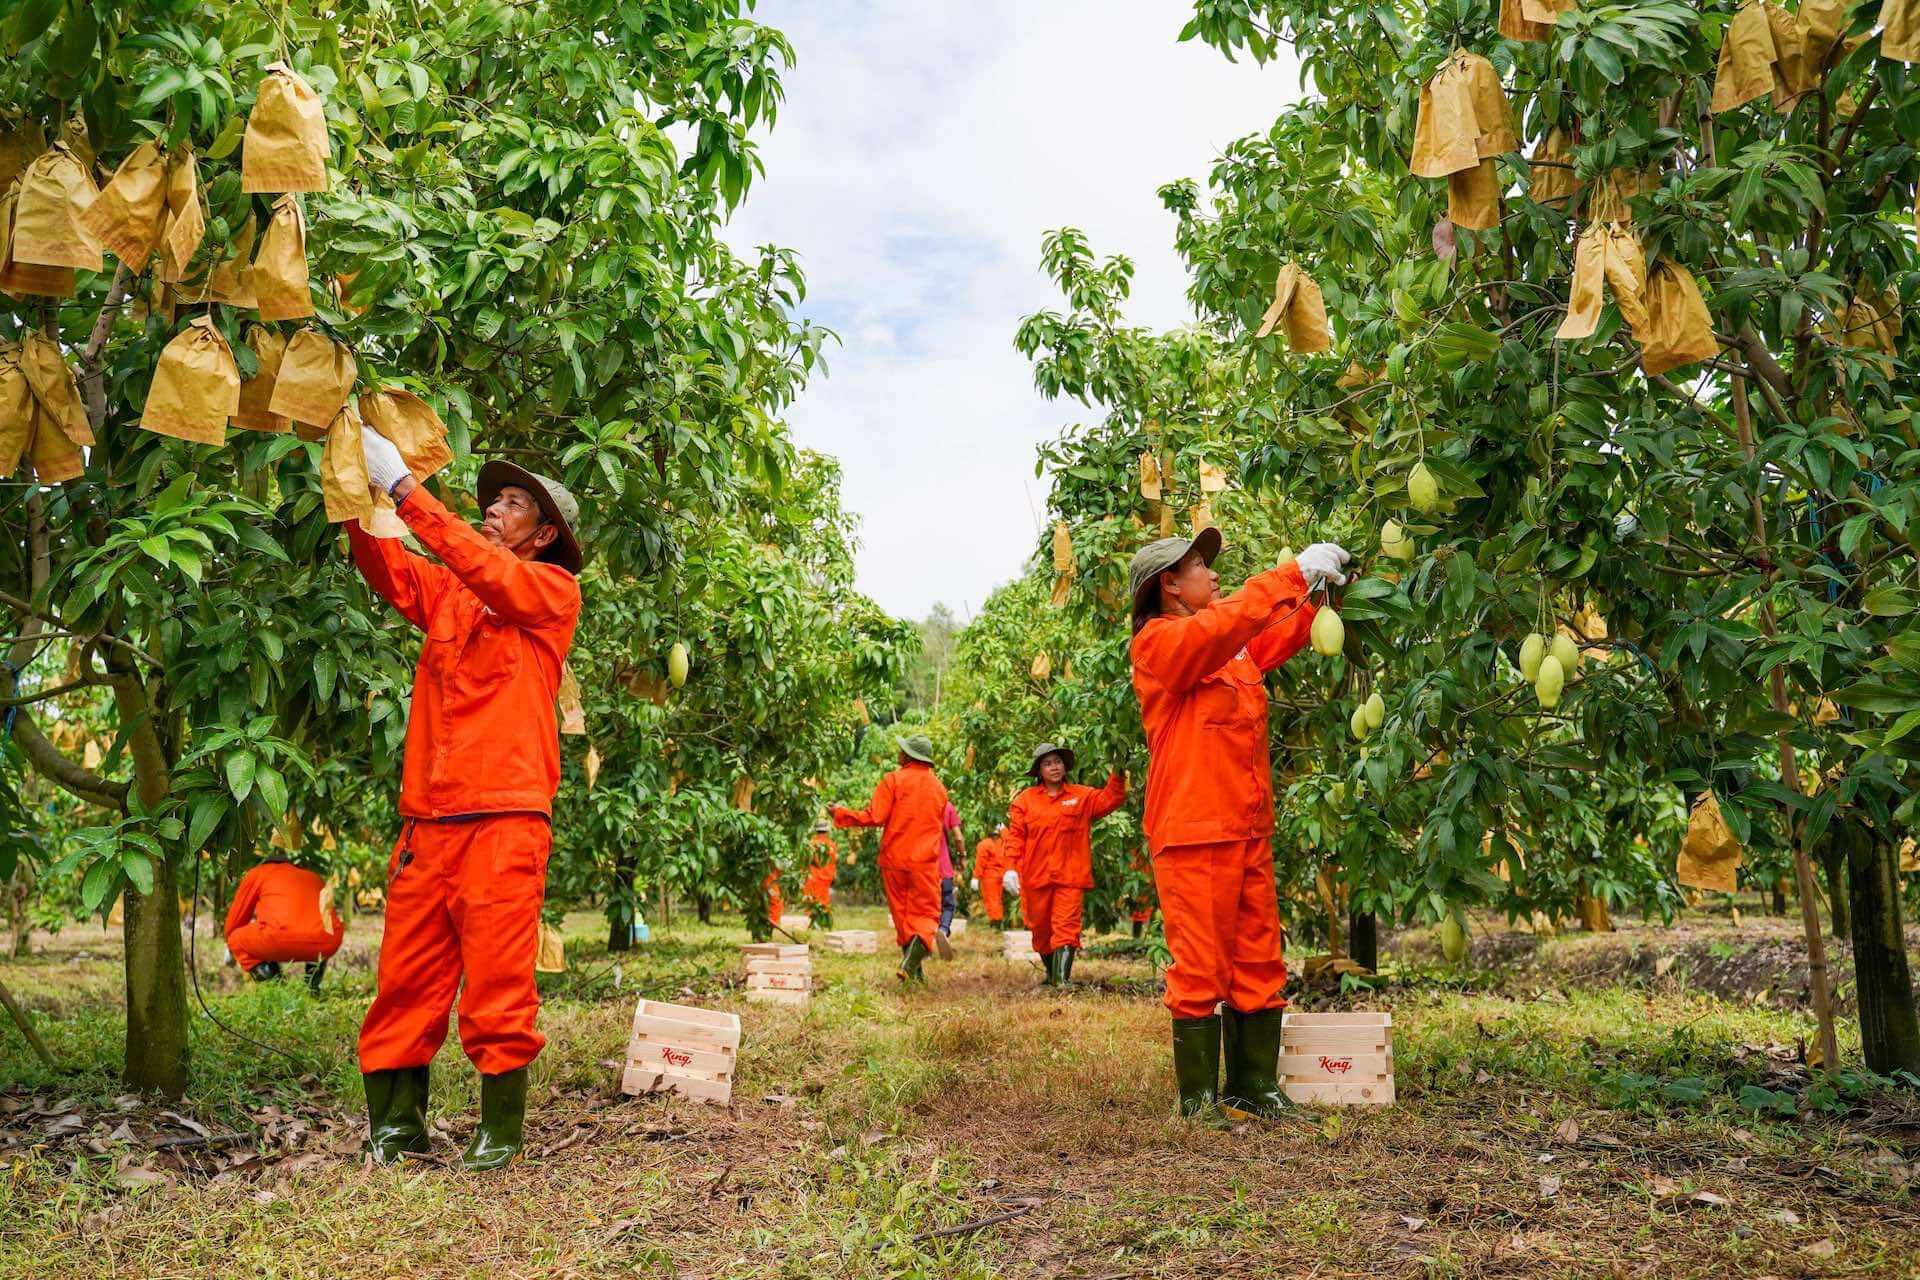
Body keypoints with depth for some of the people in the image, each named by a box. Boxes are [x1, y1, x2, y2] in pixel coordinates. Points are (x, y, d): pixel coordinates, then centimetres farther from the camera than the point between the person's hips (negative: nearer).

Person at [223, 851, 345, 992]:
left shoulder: (256, 873, 27)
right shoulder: (314, 876, 37)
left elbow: (233, 923, 35)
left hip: (283, 937, -4)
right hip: (328, 944, 4)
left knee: (235, 939, 27)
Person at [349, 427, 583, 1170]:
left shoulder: (554, 590, 6)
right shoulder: (445, 591, 20)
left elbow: (488, 570, -11)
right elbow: (385, 568, 5)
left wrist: (403, 489, -12)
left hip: (504, 819, -5)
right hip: (427, 818, 5)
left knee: (497, 984, -2)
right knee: (406, 976, 6)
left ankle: (500, 1129, 10)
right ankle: (397, 1122, 16)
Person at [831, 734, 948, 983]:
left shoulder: (894, 780, -5)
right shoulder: (939, 787, 9)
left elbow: (875, 817, -11)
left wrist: (841, 813, 0)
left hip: (894, 859, -1)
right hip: (926, 860, 1)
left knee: (901, 914, 10)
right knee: (925, 913, 5)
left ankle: (913, 970, 12)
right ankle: (917, 949, -26)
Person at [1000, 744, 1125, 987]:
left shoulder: (1082, 796, 7)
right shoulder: (1025, 799, 5)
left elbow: (1109, 799, -4)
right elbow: (1015, 834, 1)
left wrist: (1118, 774, -17)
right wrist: (1011, 868, -8)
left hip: (1071, 876, -1)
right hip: (1036, 876, 2)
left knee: (1066, 926, -13)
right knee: (1040, 928, 13)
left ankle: (1062, 978, -17)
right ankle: (1050, 972, 33)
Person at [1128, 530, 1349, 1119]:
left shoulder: (1234, 650, 18)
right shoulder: (1159, 643, -7)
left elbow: (1282, 635, 27)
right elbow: (1228, 621, -22)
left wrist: (1322, 589, 11)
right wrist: (1296, 572, -17)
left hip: (1249, 831, 8)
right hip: (1194, 833, -8)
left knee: (1259, 966, 10)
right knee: (1201, 969, -3)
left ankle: (1254, 1087, 20)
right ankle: (1198, 1098, 7)